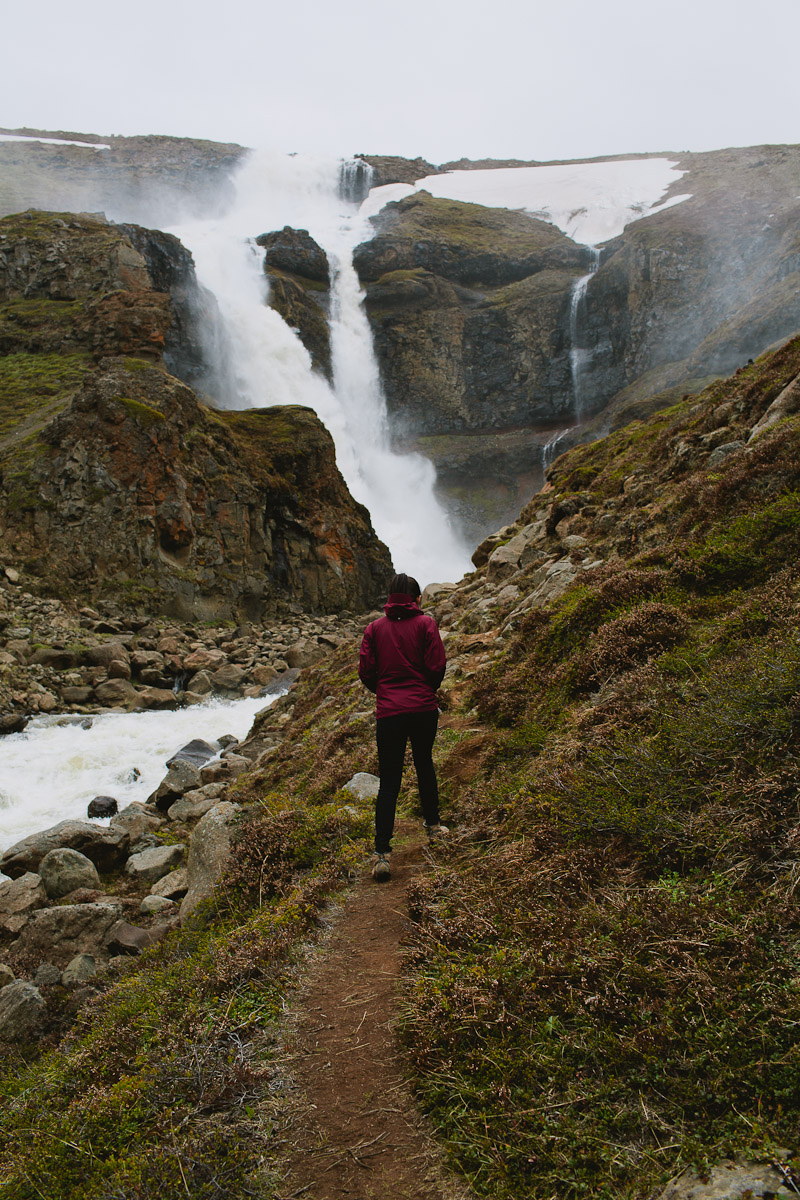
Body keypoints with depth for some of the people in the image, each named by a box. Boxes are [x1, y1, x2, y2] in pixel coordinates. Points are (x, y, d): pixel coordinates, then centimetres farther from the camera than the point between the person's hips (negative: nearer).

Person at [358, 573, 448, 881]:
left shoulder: (375, 628, 4)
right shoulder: (426, 623, -1)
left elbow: (365, 672, 1)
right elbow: (437, 666, -5)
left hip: (389, 712, 0)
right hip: (424, 709, 0)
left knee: (389, 781, 0)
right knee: (424, 763, 24)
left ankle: (382, 853, -6)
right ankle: (432, 824, 40)